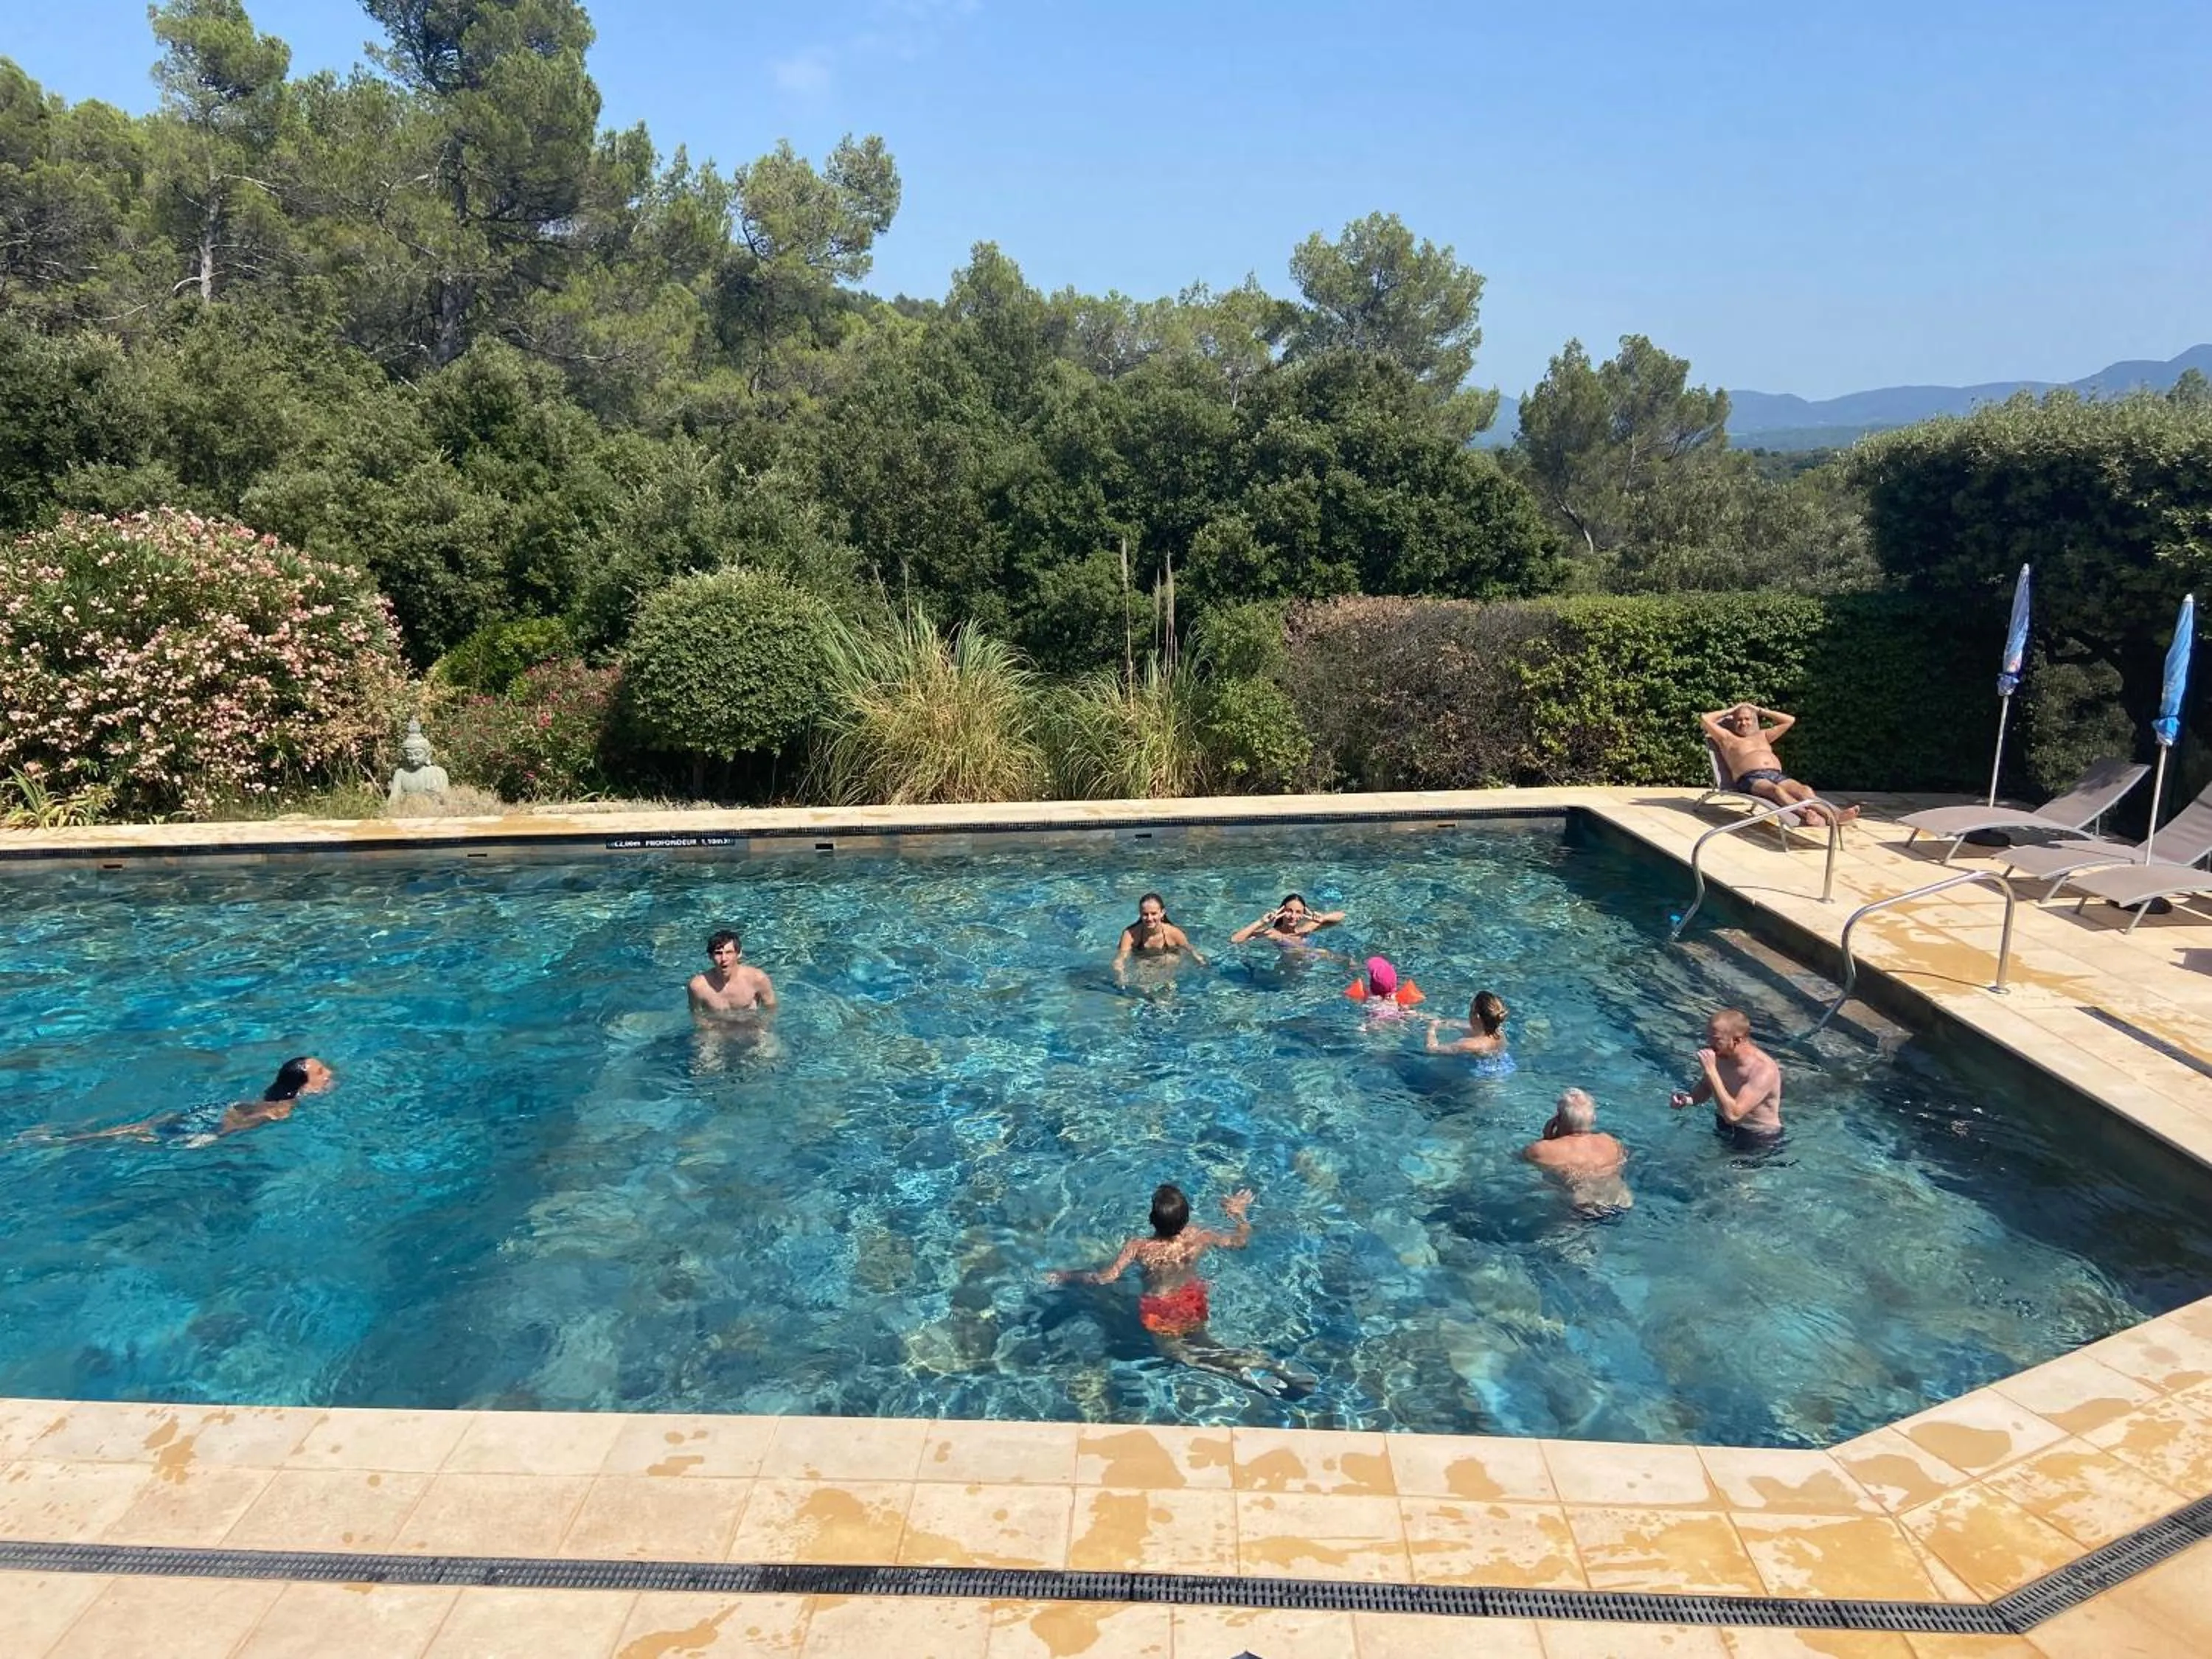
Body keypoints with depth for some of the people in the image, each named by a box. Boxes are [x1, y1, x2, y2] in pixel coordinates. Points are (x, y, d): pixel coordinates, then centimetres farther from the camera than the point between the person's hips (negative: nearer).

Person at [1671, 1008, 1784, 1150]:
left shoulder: (1764, 1071, -32)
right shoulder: (1721, 1055, -12)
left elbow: (1732, 1114, -39)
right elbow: (1706, 1088, 9)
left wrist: (1711, 1071, -39)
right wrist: (1689, 1099, -14)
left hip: (1759, 1139, -6)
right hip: (1723, 1128, 6)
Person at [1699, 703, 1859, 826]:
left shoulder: (1762, 735, 37)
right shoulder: (1727, 738, 23)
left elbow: (1790, 720, 41)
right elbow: (1704, 719, 14)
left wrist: (1760, 711, 39)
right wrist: (1731, 711, 27)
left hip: (1778, 775, 6)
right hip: (1751, 778, -5)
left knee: (1805, 790, -28)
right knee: (1776, 790, -40)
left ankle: (1834, 814, -54)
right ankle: (1806, 814, -67)